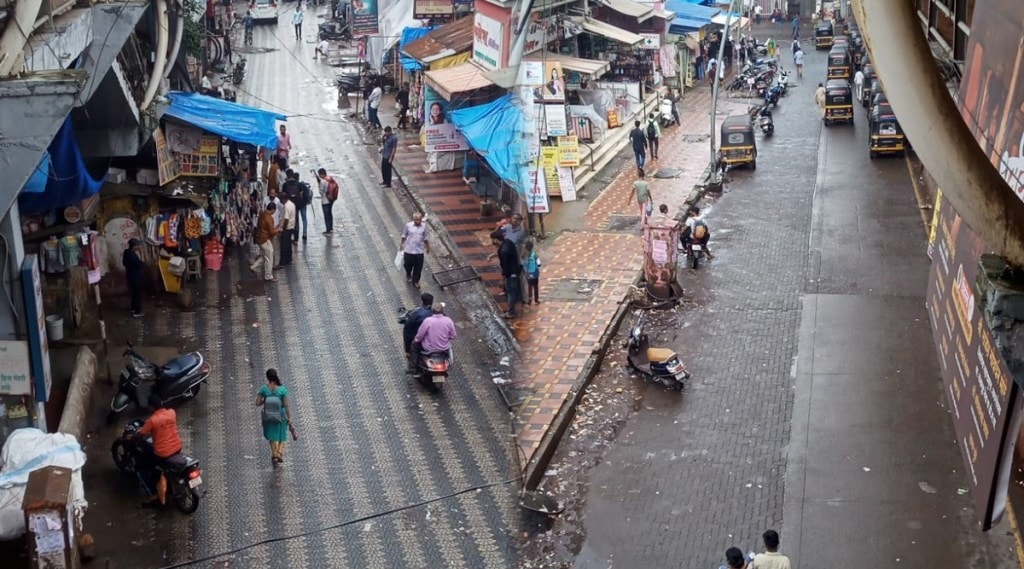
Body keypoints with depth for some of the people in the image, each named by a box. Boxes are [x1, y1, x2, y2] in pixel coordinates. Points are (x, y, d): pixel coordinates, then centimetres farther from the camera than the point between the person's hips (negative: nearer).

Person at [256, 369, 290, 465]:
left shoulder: (263, 389, -16)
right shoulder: (282, 389, -19)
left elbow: (257, 403, -12)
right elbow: (286, 405, -14)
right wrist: (289, 417, -2)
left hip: (268, 416, 1)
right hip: (280, 416, -1)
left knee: (272, 436, 22)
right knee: (281, 434, 22)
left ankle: (274, 455, 27)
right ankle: (280, 452, 4)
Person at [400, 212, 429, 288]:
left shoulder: (424, 226, -6)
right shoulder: (408, 225, -12)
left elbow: (425, 238, 9)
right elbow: (404, 235, 5)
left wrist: (427, 247, 16)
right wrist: (402, 243, 12)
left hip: (419, 251, 1)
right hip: (409, 250, -1)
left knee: (418, 268, 8)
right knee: (407, 265, 18)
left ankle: (415, 281, 30)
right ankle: (408, 275, 50)